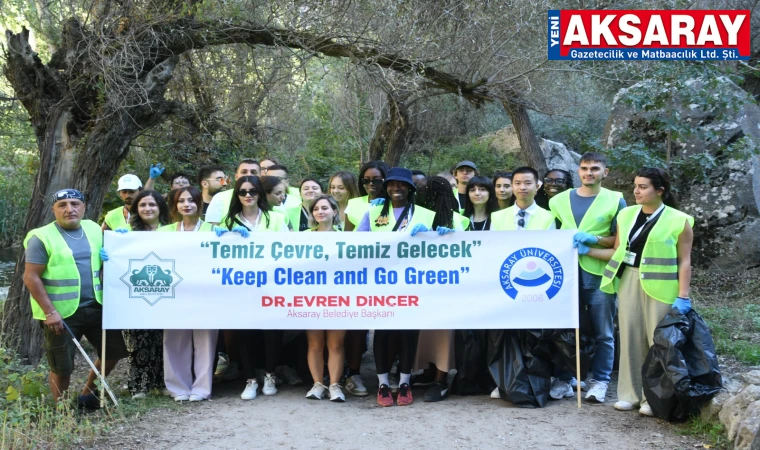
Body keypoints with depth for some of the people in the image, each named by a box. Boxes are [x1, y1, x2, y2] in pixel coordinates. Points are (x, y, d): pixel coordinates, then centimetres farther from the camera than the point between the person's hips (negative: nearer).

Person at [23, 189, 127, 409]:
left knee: (114, 351, 13)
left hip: (96, 308, 6)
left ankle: (87, 394, 32)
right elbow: (31, 277, -12)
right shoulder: (42, 237, -9)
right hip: (62, 313, -6)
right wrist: (50, 312, -16)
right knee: (62, 367, 4)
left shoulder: (94, 229, 7)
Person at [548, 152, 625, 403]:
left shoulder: (615, 201, 4)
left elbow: (620, 241, 0)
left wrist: (592, 239, -13)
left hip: (599, 275, -2)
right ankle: (564, 379, 15)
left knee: (603, 333, 3)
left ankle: (599, 381, 14)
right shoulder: (560, 200, 12)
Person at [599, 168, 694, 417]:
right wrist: (587, 250, 2)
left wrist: (683, 296, -11)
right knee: (631, 336, 7)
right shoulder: (626, 215, 9)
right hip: (628, 281, 4)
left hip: (659, 285, -4)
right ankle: (630, 393, 16)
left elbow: (684, 261, -6)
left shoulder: (678, 220, -4)